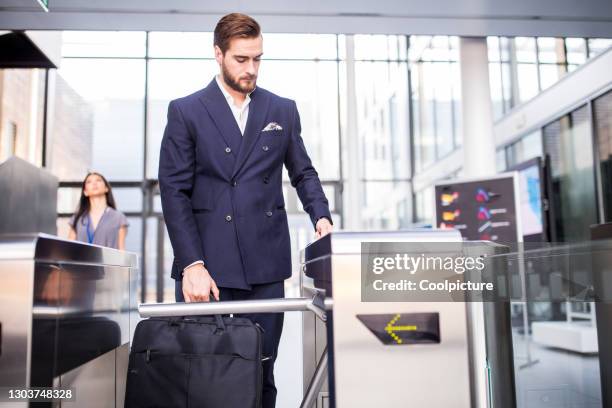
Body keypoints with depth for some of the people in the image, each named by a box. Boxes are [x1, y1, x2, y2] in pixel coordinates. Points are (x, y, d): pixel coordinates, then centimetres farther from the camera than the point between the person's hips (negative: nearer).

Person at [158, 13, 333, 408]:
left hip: (265, 263, 2)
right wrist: (192, 263, -11)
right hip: (207, 262, -2)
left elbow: (303, 172, 18)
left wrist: (321, 215, -2)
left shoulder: (283, 110, 11)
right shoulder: (185, 111, 3)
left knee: (262, 372, 7)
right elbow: (174, 191, -3)